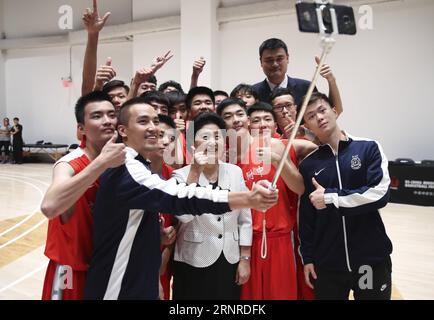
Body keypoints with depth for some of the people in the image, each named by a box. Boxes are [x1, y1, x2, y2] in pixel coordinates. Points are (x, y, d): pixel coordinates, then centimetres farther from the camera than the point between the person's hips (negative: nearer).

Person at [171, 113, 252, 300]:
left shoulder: (235, 172, -1)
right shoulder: (181, 175, -8)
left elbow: (245, 219, 4)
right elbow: (183, 214, -25)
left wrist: (245, 259, 3)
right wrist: (196, 170, -26)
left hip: (230, 261, 3)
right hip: (194, 263, -2)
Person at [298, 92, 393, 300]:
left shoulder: (368, 148, -3)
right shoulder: (308, 165, 2)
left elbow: (379, 194, -15)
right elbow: (306, 217, 4)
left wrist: (330, 197, -15)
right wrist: (307, 257, 3)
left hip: (372, 259, -1)